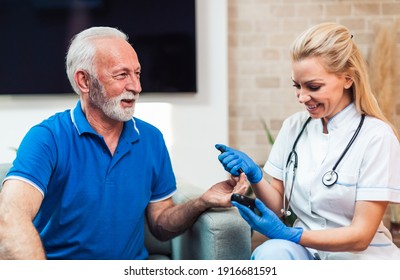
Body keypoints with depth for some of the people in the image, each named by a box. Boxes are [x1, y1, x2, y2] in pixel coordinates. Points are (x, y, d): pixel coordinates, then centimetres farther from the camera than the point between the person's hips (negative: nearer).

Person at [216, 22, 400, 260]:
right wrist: (254, 175, -13)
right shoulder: (293, 126, 4)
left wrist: (288, 234, -24)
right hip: (305, 252, 4)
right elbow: (279, 208, 6)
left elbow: (361, 235, -13)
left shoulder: (376, 136, -11)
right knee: (271, 253, -30)